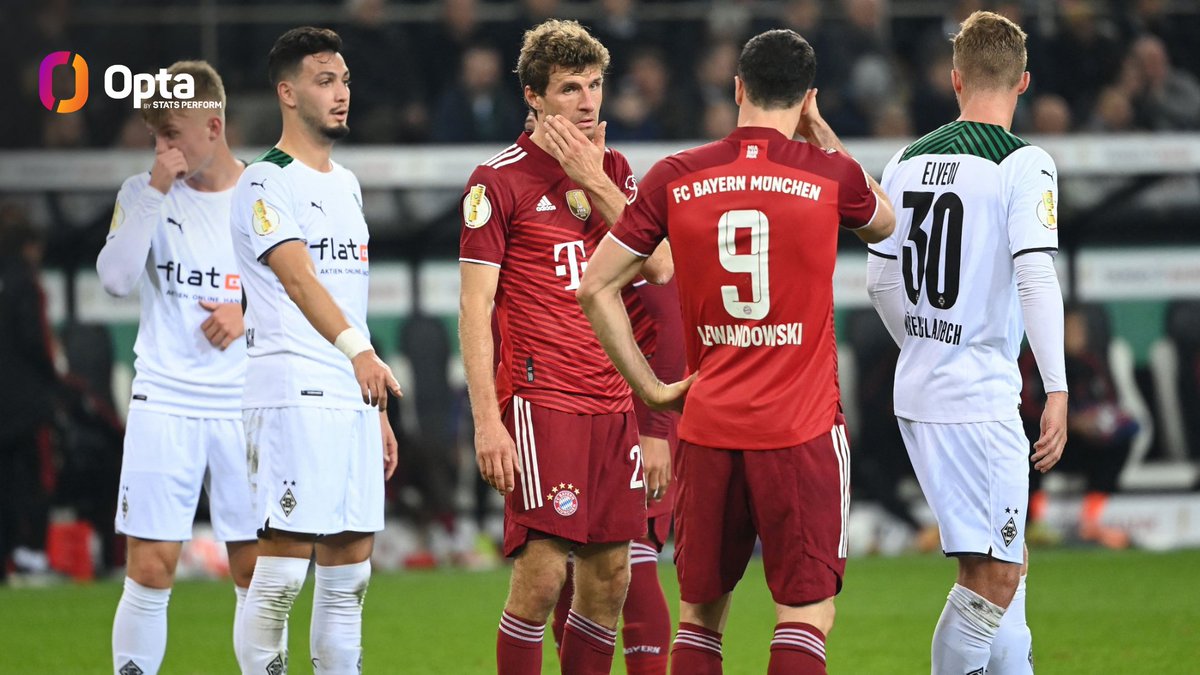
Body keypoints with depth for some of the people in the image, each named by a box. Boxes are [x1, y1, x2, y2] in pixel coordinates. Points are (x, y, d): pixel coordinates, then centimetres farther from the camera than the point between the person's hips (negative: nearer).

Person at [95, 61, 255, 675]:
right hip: (164, 404, 0)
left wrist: (251, 313, -10)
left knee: (257, 571, 2)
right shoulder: (143, 193, 2)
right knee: (150, 568, -5)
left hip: (246, 409, 0)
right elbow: (116, 278, -13)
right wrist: (155, 191, -17)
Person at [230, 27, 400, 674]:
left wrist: (379, 410, 21)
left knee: (348, 571, 8)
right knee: (281, 570, -12)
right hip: (292, 394, -8)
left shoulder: (347, 184, 20)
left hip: (353, 397, 8)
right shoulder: (266, 182, -6)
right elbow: (298, 279, -21)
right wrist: (358, 351, -36)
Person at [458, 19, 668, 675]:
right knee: (541, 573, -11)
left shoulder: (612, 170, 14)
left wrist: (593, 179, -8)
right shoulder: (499, 179, -4)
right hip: (540, 397, -6)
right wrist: (487, 422, -14)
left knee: (609, 578, 5)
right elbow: (475, 307, -7)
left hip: (614, 401, 6)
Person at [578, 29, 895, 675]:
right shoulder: (829, 174, -3)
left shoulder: (674, 178, 2)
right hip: (803, 428, -3)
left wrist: (649, 386, 9)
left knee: (700, 612, 13)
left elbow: (595, 286, 3)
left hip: (707, 426, 3)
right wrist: (826, 141, 23)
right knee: (806, 614, -1)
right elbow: (884, 223, 21)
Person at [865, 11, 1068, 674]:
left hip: (917, 394, 8)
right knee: (993, 576, -4)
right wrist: (1057, 391, -19)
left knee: (1005, 562, 19)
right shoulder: (1023, 163, -11)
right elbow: (1035, 278, -20)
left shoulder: (908, 160, 9)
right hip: (982, 397, -8)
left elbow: (880, 281, 15)